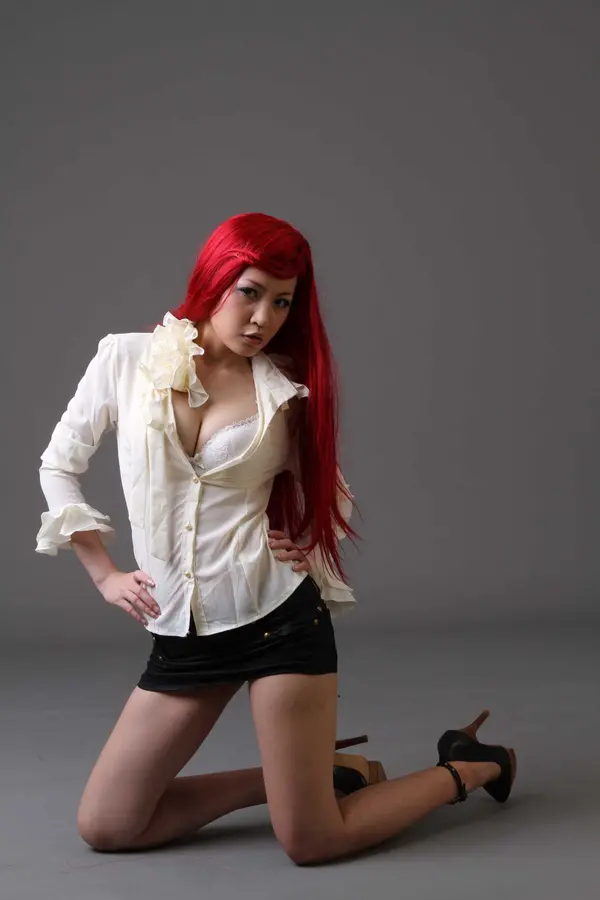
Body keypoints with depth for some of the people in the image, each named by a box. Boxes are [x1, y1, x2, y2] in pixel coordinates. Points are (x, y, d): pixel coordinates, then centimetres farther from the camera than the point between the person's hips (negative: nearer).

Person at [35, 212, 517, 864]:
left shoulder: (286, 387, -1)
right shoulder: (127, 358, -1)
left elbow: (328, 492, 16)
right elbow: (58, 467, 10)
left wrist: (306, 551, -2)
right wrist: (104, 574, 6)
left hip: (277, 616, -3)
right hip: (181, 635, 4)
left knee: (311, 842, -3)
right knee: (103, 827, 5)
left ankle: (468, 768, 23)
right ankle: (316, 775, 18)